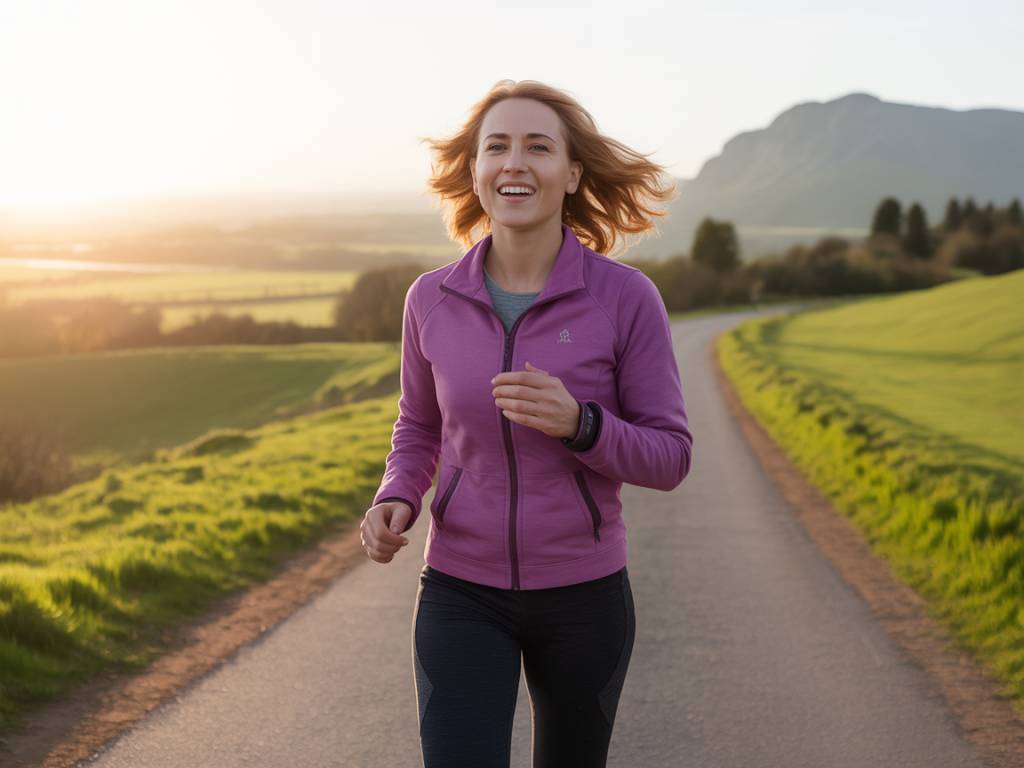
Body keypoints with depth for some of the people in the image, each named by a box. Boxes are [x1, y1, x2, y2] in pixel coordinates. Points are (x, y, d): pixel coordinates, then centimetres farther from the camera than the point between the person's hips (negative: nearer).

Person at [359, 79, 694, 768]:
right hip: (463, 591, 1)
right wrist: (395, 503, -9)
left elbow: (669, 458, -8)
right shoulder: (433, 299, -5)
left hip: (583, 594, 0)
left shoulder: (628, 297, -12)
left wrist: (576, 423, -27)